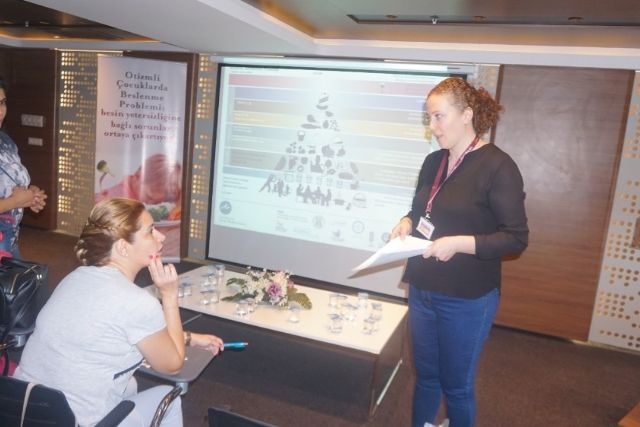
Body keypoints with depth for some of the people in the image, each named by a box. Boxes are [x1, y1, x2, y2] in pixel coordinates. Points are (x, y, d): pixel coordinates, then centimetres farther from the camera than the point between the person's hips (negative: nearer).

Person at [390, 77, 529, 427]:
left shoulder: (498, 166, -15)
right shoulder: (433, 162, 5)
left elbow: (516, 238, -15)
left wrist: (458, 243, -26)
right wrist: (407, 222, -4)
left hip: (467, 300, -6)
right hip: (422, 290, 6)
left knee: (457, 385, 12)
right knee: (425, 374, 21)